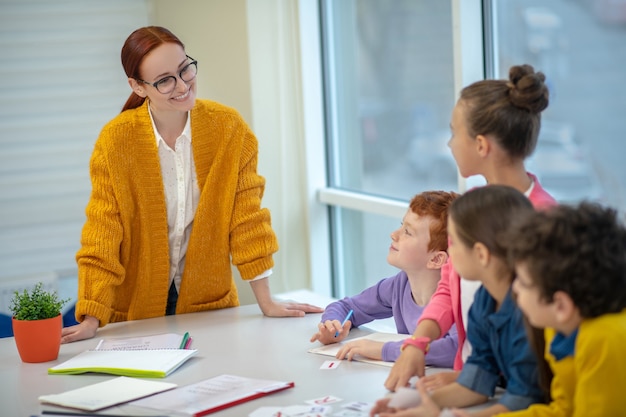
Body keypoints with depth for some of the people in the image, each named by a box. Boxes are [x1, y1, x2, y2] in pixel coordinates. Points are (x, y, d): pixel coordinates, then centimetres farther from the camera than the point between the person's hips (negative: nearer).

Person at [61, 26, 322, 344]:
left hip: (211, 304, 2)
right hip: (136, 312, -2)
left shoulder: (228, 127, -10)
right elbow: (103, 234, -14)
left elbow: (245, 216, -6)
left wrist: (266, 302, -7)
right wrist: (92, 320, -21)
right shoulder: (116, 139, -15)